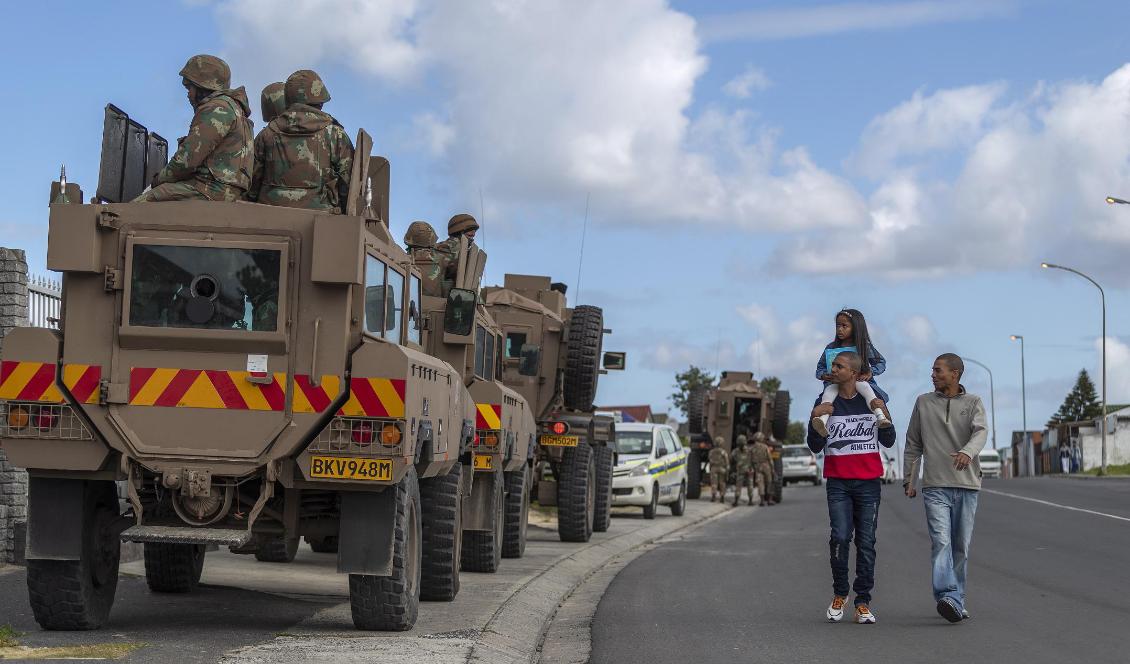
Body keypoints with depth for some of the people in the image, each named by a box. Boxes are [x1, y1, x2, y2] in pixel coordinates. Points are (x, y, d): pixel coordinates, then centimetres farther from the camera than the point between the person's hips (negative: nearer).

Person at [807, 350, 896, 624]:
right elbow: (816, 447, 3)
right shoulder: (825, 403, 6)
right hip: (838, 482, 0)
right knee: (840, 537, -13)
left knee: (866, 543, -1)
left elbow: (888, 442, 8)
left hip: (869, 482, 1)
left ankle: (863, 602, 5)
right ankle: (839, 593, 7)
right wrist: (815, 419, -13)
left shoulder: (872, 400, 7)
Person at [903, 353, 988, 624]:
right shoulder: (924, 403, 9)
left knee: (961, 546, 6)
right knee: (941, 542, -17)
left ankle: (956, 601, 16)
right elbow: (913, 444, 15)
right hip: (935, 486, -1)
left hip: (967, 485, 1)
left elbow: (980, 432, -14)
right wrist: (909, 479, 10)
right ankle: (948, 598, -28)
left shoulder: (973, 403, 5)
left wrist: (967, 452, -35)